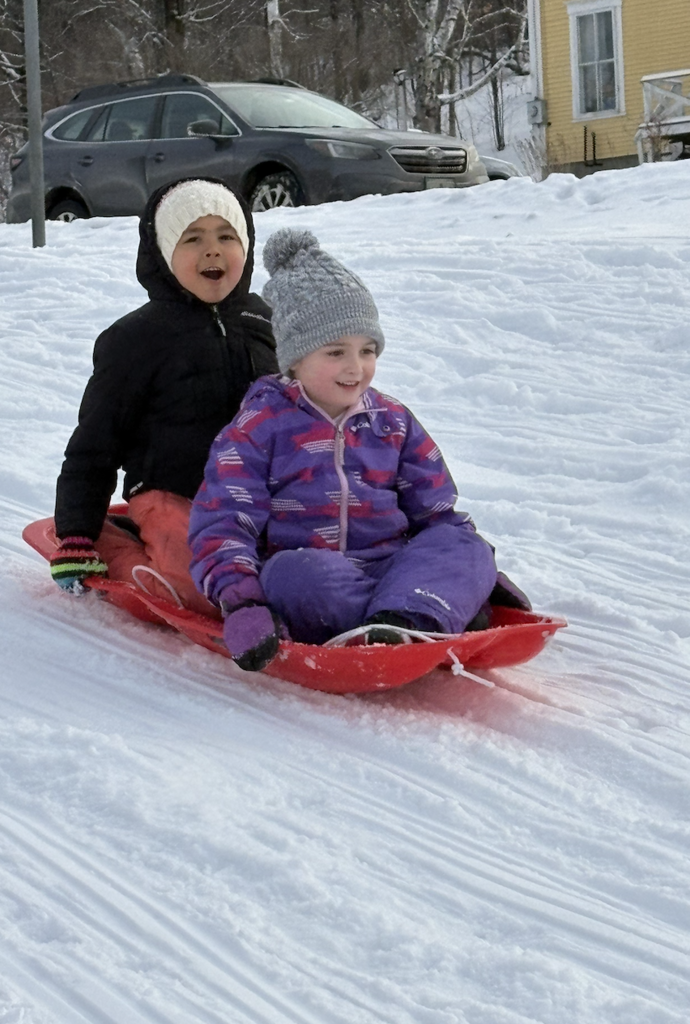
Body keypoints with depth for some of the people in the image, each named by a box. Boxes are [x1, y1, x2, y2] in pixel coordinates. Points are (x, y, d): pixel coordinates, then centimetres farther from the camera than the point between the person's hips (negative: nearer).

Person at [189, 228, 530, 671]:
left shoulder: (394, 421, 16)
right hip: (310, 583, -4)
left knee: (465, 545, -20)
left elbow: (436, 511, 21)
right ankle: (445, 614, -37)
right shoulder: (259, 427, 2)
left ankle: (404, 621, -47)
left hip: (390, 568, 4)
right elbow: (223, 523, -6)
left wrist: (470, 569, 4)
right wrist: (240, 601, -23)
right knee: (295, 575, -38)